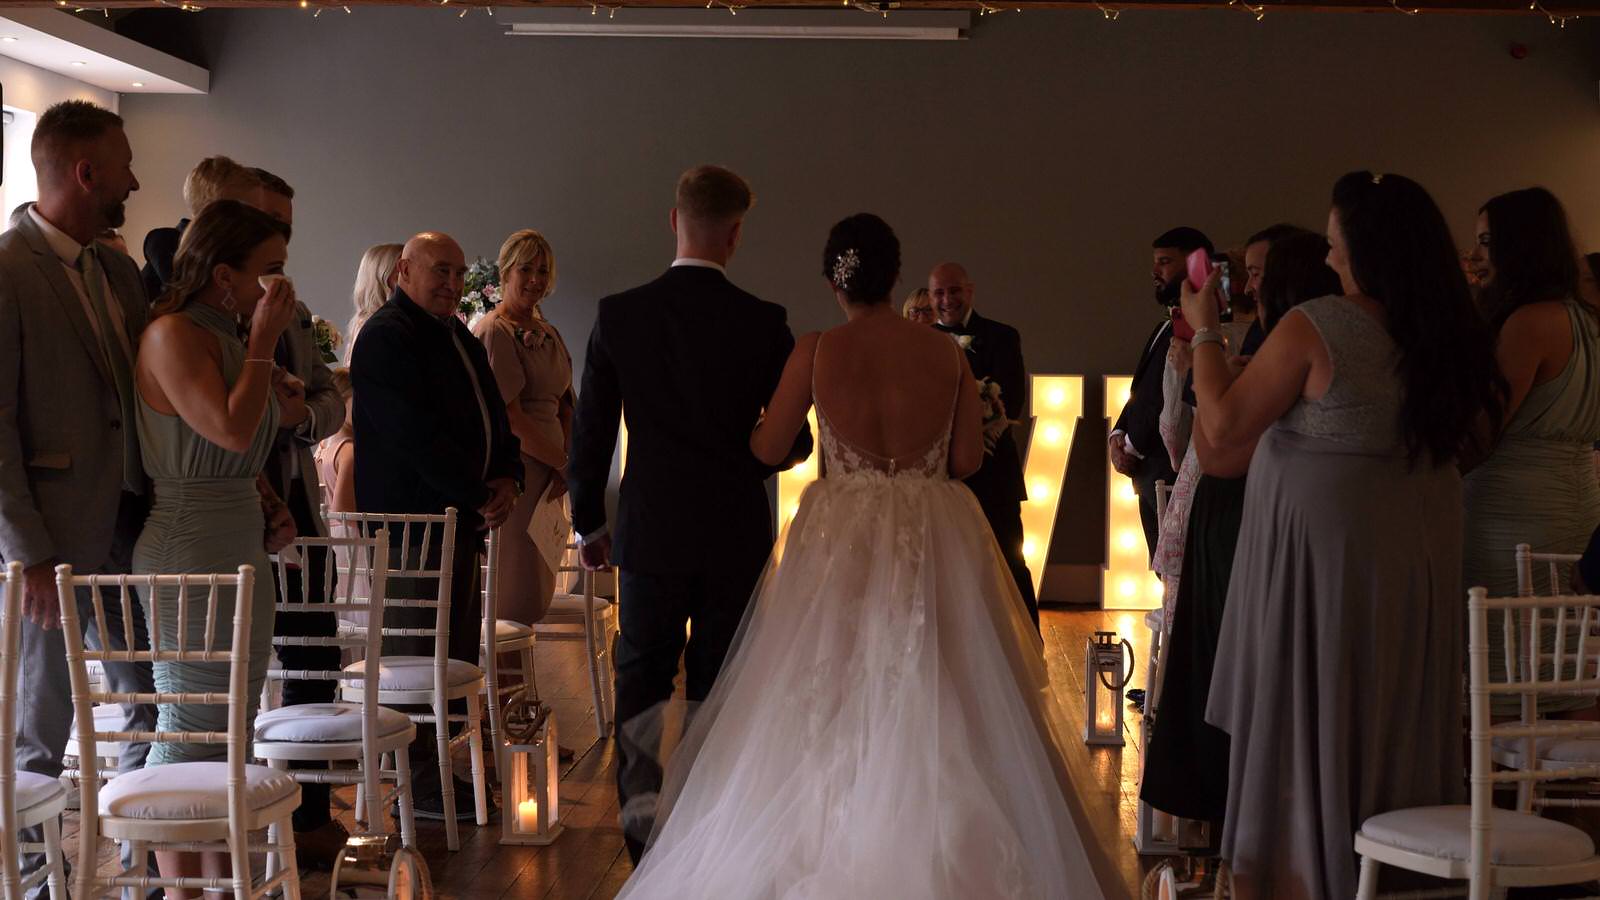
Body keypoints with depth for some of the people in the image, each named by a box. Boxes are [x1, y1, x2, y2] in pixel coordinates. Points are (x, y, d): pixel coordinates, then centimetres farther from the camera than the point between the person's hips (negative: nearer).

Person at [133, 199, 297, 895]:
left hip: (243, 549, 10)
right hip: (191, 556, -10)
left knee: (231, 734, 14)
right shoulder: (173, 335, -14)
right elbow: (231, 429, -25)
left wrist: (269, 510, 12)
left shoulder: (228, 336, 15)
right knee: (190, 735, -2)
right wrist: (265, 341, -17)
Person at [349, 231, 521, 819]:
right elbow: (417, 438, -19)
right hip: (413, 520, -9)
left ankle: (450, 765, 18)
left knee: (461, 652, 11)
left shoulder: (458, 336, 20)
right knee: (416, 656, -4)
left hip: (464, 518, 9)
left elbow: (492, 416, 22)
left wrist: (508, 478, 2)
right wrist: (480, 497, -15)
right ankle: (418, 780, 2)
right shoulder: (385, 337, -11)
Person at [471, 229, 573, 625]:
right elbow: (510, 417, -15)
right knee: (517, 597, -7)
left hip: (549, 474, 8)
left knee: (541, 589, 10)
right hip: (513, 471, -8)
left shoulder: (547, 332, 16)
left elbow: (565, 403, 15)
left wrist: (565, 465, -1)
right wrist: (565, 463, -8)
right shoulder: (494, 331, -9)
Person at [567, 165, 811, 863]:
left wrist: (588, 521, 12)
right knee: (717, 686, 12)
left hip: (650, 530, 0)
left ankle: (642, 811, -2)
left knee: (640, 677, 13)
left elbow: (589, 432, 0)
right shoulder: (763, 323, -9)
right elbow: (795, 441, -2)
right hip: (737, 533, 0)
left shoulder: (619, 315, -5)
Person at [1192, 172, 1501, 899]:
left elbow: (1222, 429, -12)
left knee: (1305, 727, 6)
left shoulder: (1313, 328, -17)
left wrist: (1204, 332, -1)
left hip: (1321, 550, -6)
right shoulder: (1448, 335, 1)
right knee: (1396, 729, 16)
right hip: (1420, 557, 6)